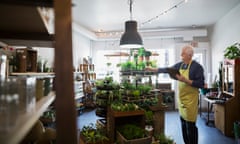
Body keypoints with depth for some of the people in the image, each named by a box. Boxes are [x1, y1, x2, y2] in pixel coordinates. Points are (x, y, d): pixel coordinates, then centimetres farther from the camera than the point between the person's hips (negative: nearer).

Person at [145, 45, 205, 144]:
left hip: (190, 100, -7)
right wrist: (153, 69, 10)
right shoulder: (180, 65, 8)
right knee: (183, 124, 15)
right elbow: (167, 70, 13)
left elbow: (201, 84, -15)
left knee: (190, 125, -1)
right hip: (181, 98, 7)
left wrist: (185, 80, -23)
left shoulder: (197, 67, -12)